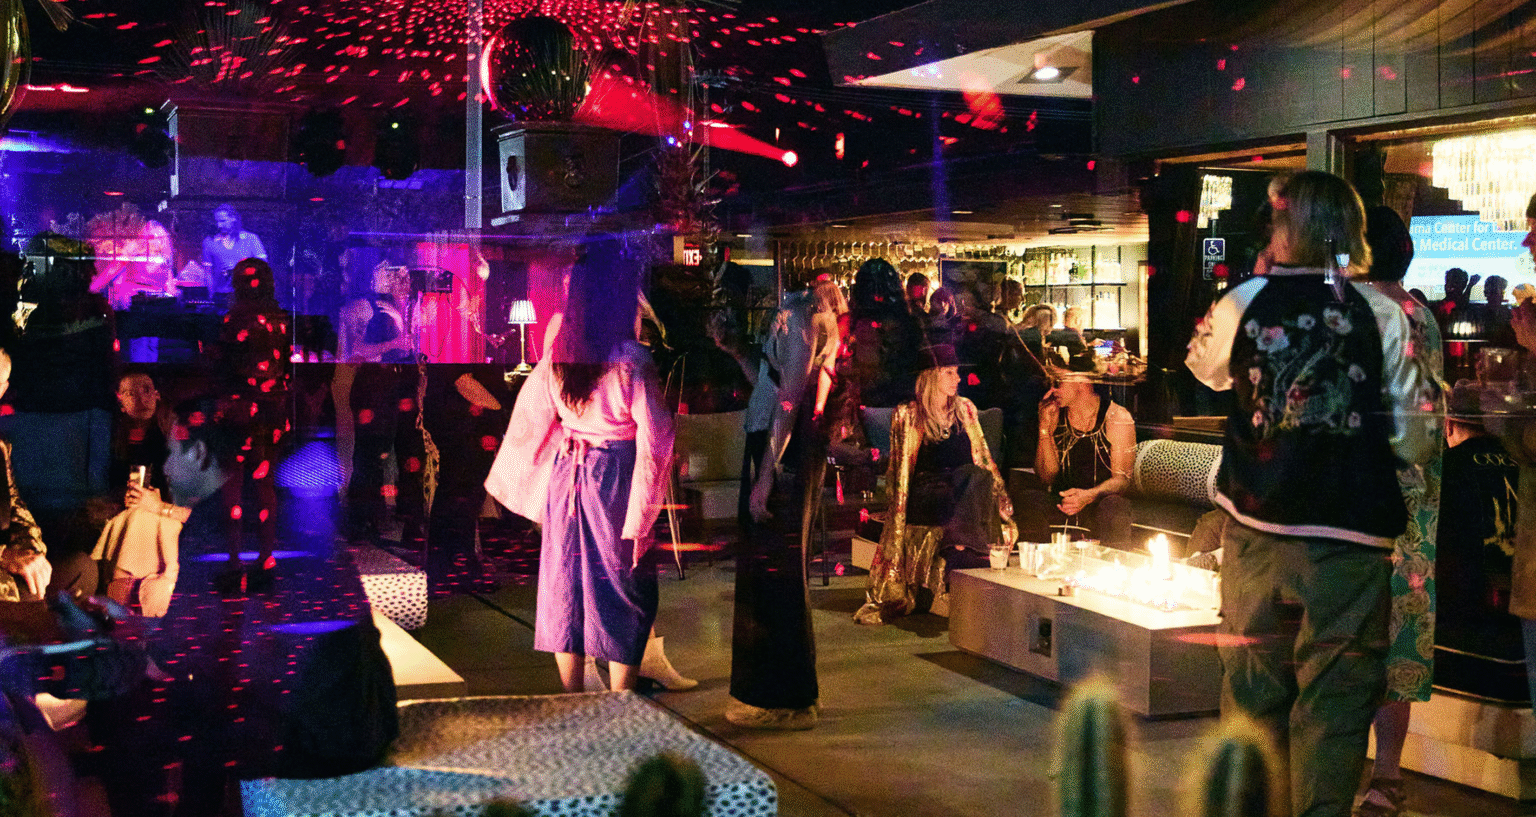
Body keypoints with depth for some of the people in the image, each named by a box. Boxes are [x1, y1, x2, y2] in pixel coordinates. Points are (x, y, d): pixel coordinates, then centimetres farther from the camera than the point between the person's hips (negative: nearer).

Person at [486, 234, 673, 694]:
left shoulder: (557, 357, -2)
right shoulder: (630, 361, -18)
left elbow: (529, 422, 8)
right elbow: (655, 438, -19)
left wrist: (505, 483, 21)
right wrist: (642, 514, -12)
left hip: (567, 474, 5)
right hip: (616, 477, -5)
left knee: (566, 584, 14)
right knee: (622, 592, 5)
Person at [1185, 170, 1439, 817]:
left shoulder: (1243, 304, -2)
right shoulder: (1384, 316, -6)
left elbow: (1203, 367, 21)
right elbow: (1417, 444, -4)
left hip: (1255, 532, 2)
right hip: (1350, 540, -2)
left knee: (1252, 690, 15)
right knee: (1335, 698, 6)